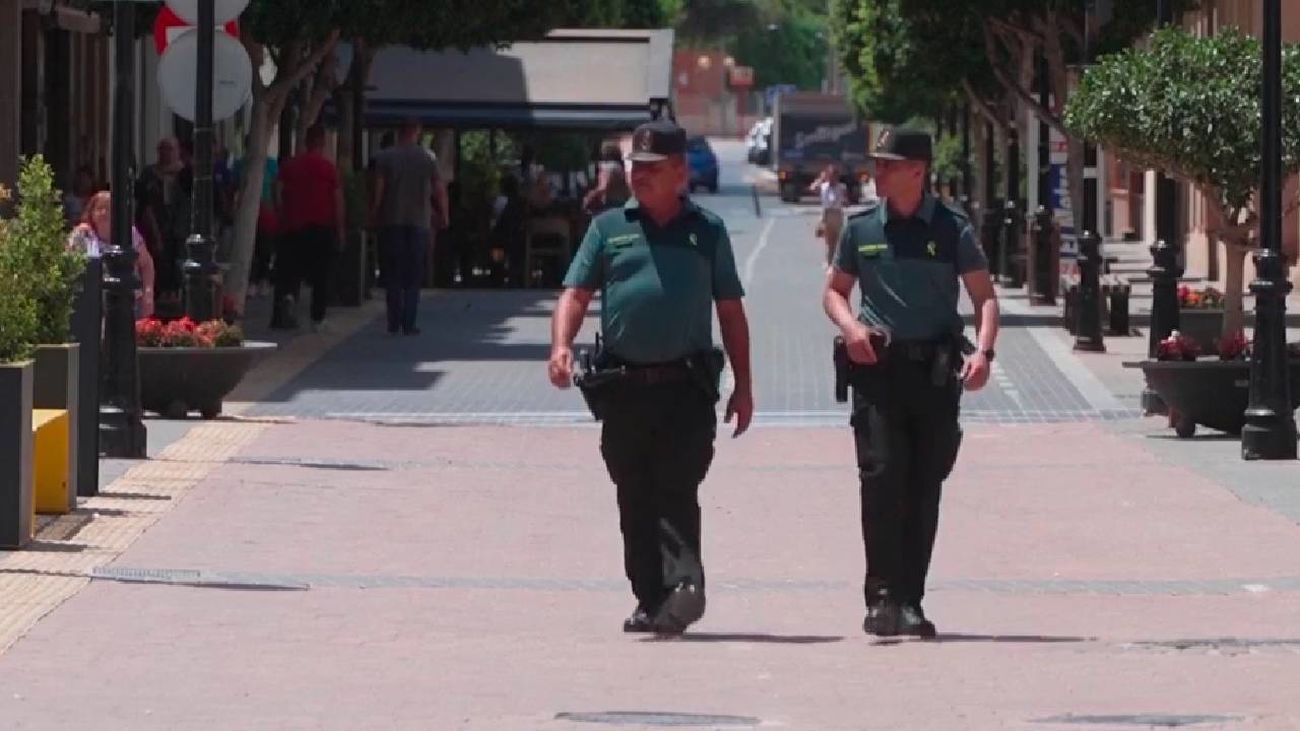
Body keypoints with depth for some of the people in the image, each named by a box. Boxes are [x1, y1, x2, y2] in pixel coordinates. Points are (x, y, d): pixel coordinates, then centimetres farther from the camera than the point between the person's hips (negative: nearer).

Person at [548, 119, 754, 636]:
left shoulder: (707, 231, 10)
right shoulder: (609, 227, 12)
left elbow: (730, 311, 12)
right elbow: (576, 293, 7)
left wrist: (744, 385, 7)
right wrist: (561, 346, -12)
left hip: (686, 386, -2)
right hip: (623, 388, 3)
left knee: (677, 491, -13)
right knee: (634, 498, 6)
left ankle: (684, 584, -21)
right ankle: (650, 597, 13)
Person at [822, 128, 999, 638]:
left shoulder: (951, 228, 4)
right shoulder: (861, 228, 8)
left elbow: (984, 296, 4)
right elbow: (834, 291, 17)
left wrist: (983, 351, -13)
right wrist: (850, 325, -5)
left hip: (936, 371, 0)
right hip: (877, 367, 0)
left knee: (924, 488, 3)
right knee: (882, 476, -13)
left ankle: (909, 601, 10)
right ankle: (883, 596, -12)